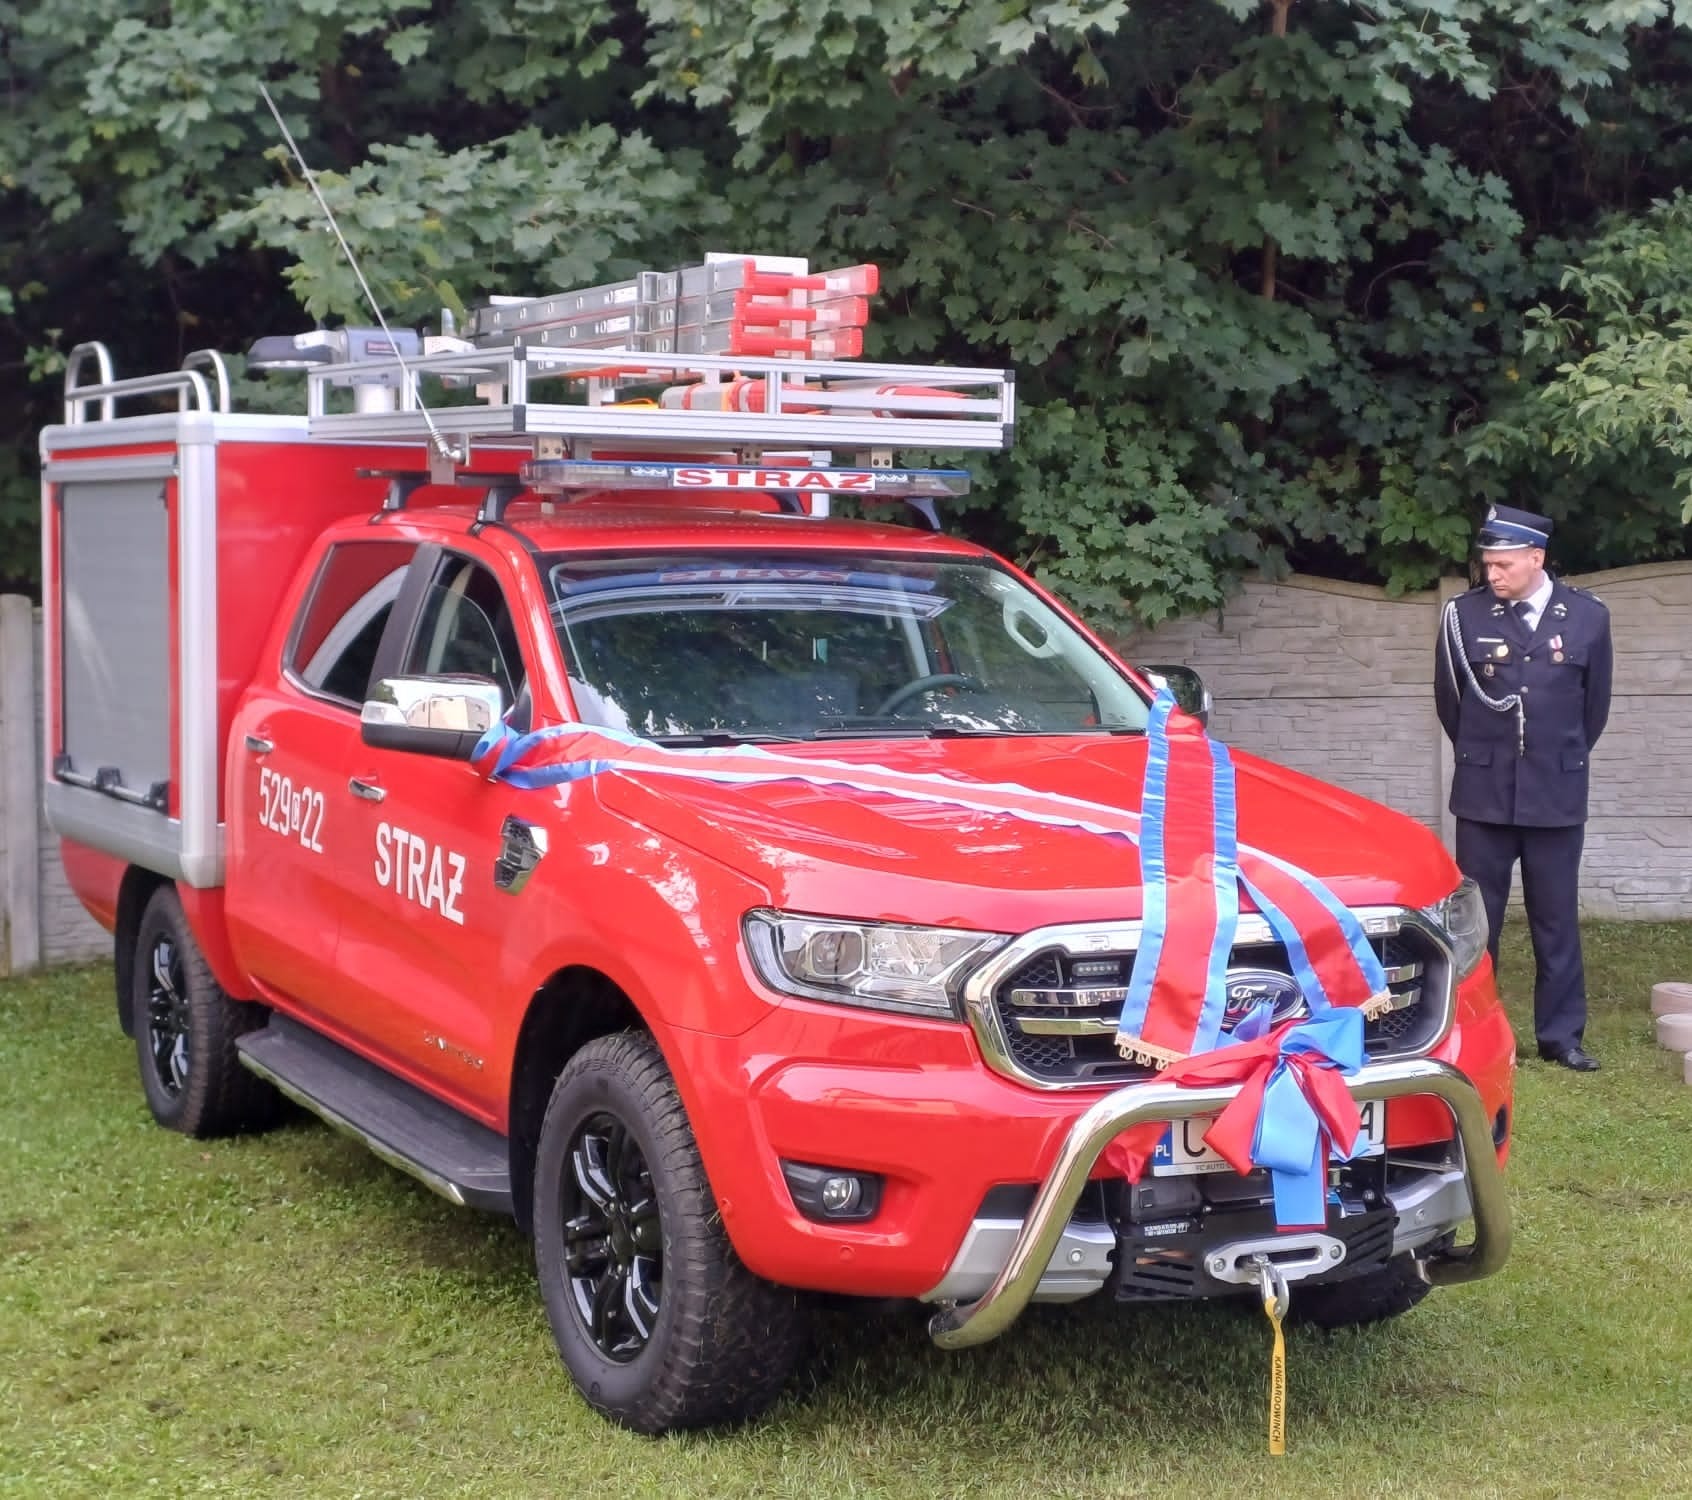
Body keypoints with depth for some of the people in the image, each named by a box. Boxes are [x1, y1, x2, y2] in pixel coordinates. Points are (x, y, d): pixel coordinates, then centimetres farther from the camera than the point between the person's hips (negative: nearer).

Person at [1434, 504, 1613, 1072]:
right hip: (1484, 793, 0)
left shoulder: (1588, 617, -2)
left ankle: (1562, 1035, 16)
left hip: (1557, 795, 0)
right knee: (1473, 918, 5)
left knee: (1557, 919, 6)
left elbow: (1594, 705, 10)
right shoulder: (1464, 614, -5)